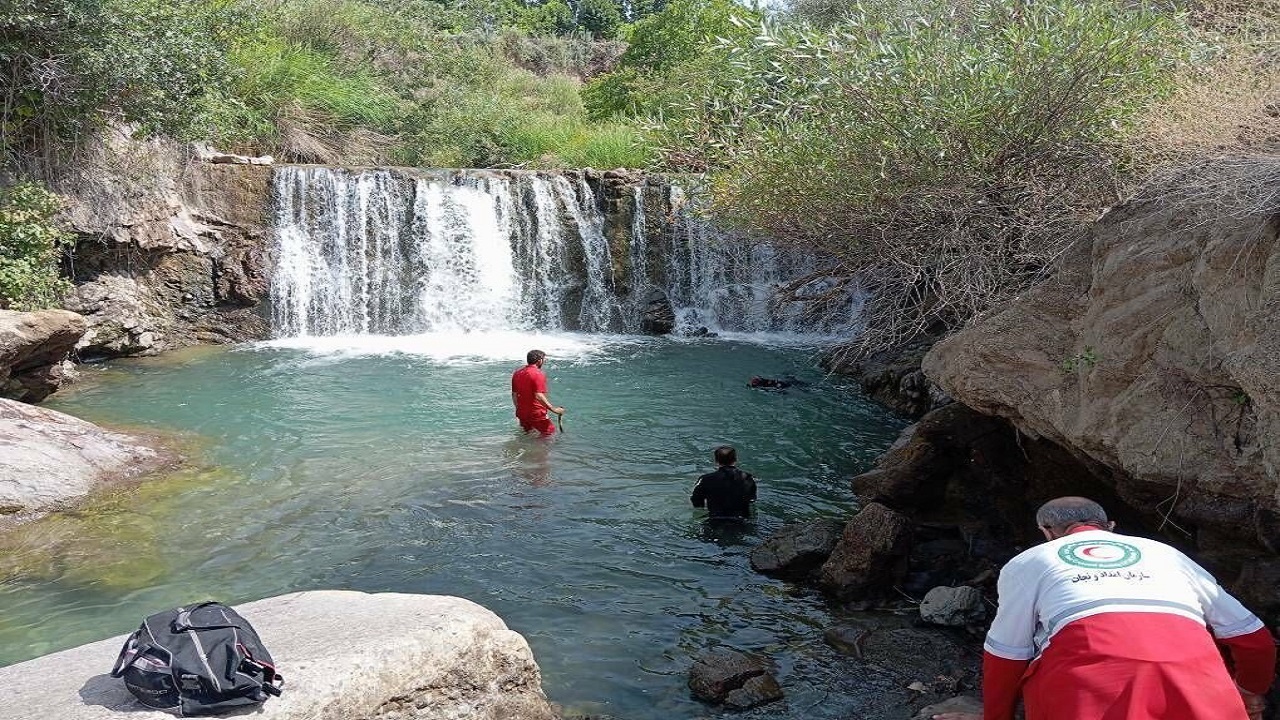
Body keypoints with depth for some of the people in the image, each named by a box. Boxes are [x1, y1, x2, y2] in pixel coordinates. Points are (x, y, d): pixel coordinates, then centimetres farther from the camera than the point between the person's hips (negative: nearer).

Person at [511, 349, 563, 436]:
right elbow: (538, 396, -26)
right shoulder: (538, 374, -17)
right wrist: (553, 409, -23)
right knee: (550, 433, 0)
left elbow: (514, 394, 14)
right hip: (536, 414, -8)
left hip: (522, 413, 8)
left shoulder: (517, 373, 8)